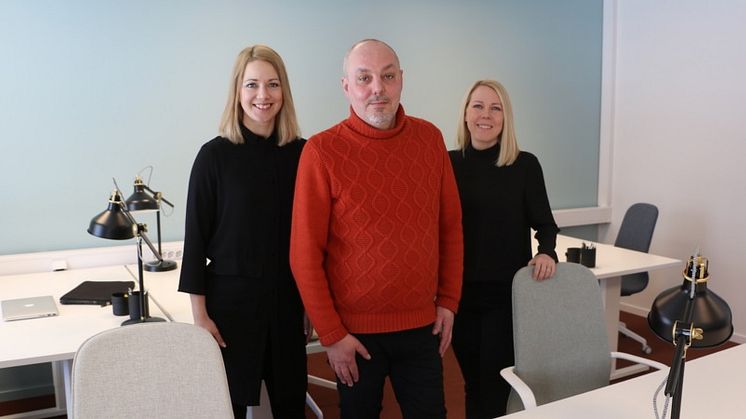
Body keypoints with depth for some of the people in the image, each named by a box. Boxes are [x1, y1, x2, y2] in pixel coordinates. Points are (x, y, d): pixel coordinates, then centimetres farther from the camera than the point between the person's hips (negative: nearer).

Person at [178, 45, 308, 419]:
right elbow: (196, 238, -6)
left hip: (288, 299, 3)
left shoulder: (301, 153, -1)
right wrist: (200, 313, -7)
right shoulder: (215, 154, -8)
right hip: (231, 298, -2)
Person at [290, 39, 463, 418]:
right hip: (354, 330, -2)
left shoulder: (429, 138, -1)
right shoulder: (322, 151, -11)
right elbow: (305, 254, -10)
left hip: (422, 325, 3)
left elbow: (450, 227, 6)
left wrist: (448, 301, 4)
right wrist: (331, 334, -9)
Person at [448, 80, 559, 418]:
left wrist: (547, 252, -18)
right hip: (461, 291, 2)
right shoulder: (449, 163, 1)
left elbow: (544, 223, 2)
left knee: (495, 384, 4)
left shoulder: (525, 164, -4)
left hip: (508, 291, -2)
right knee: (472, 381, 17)